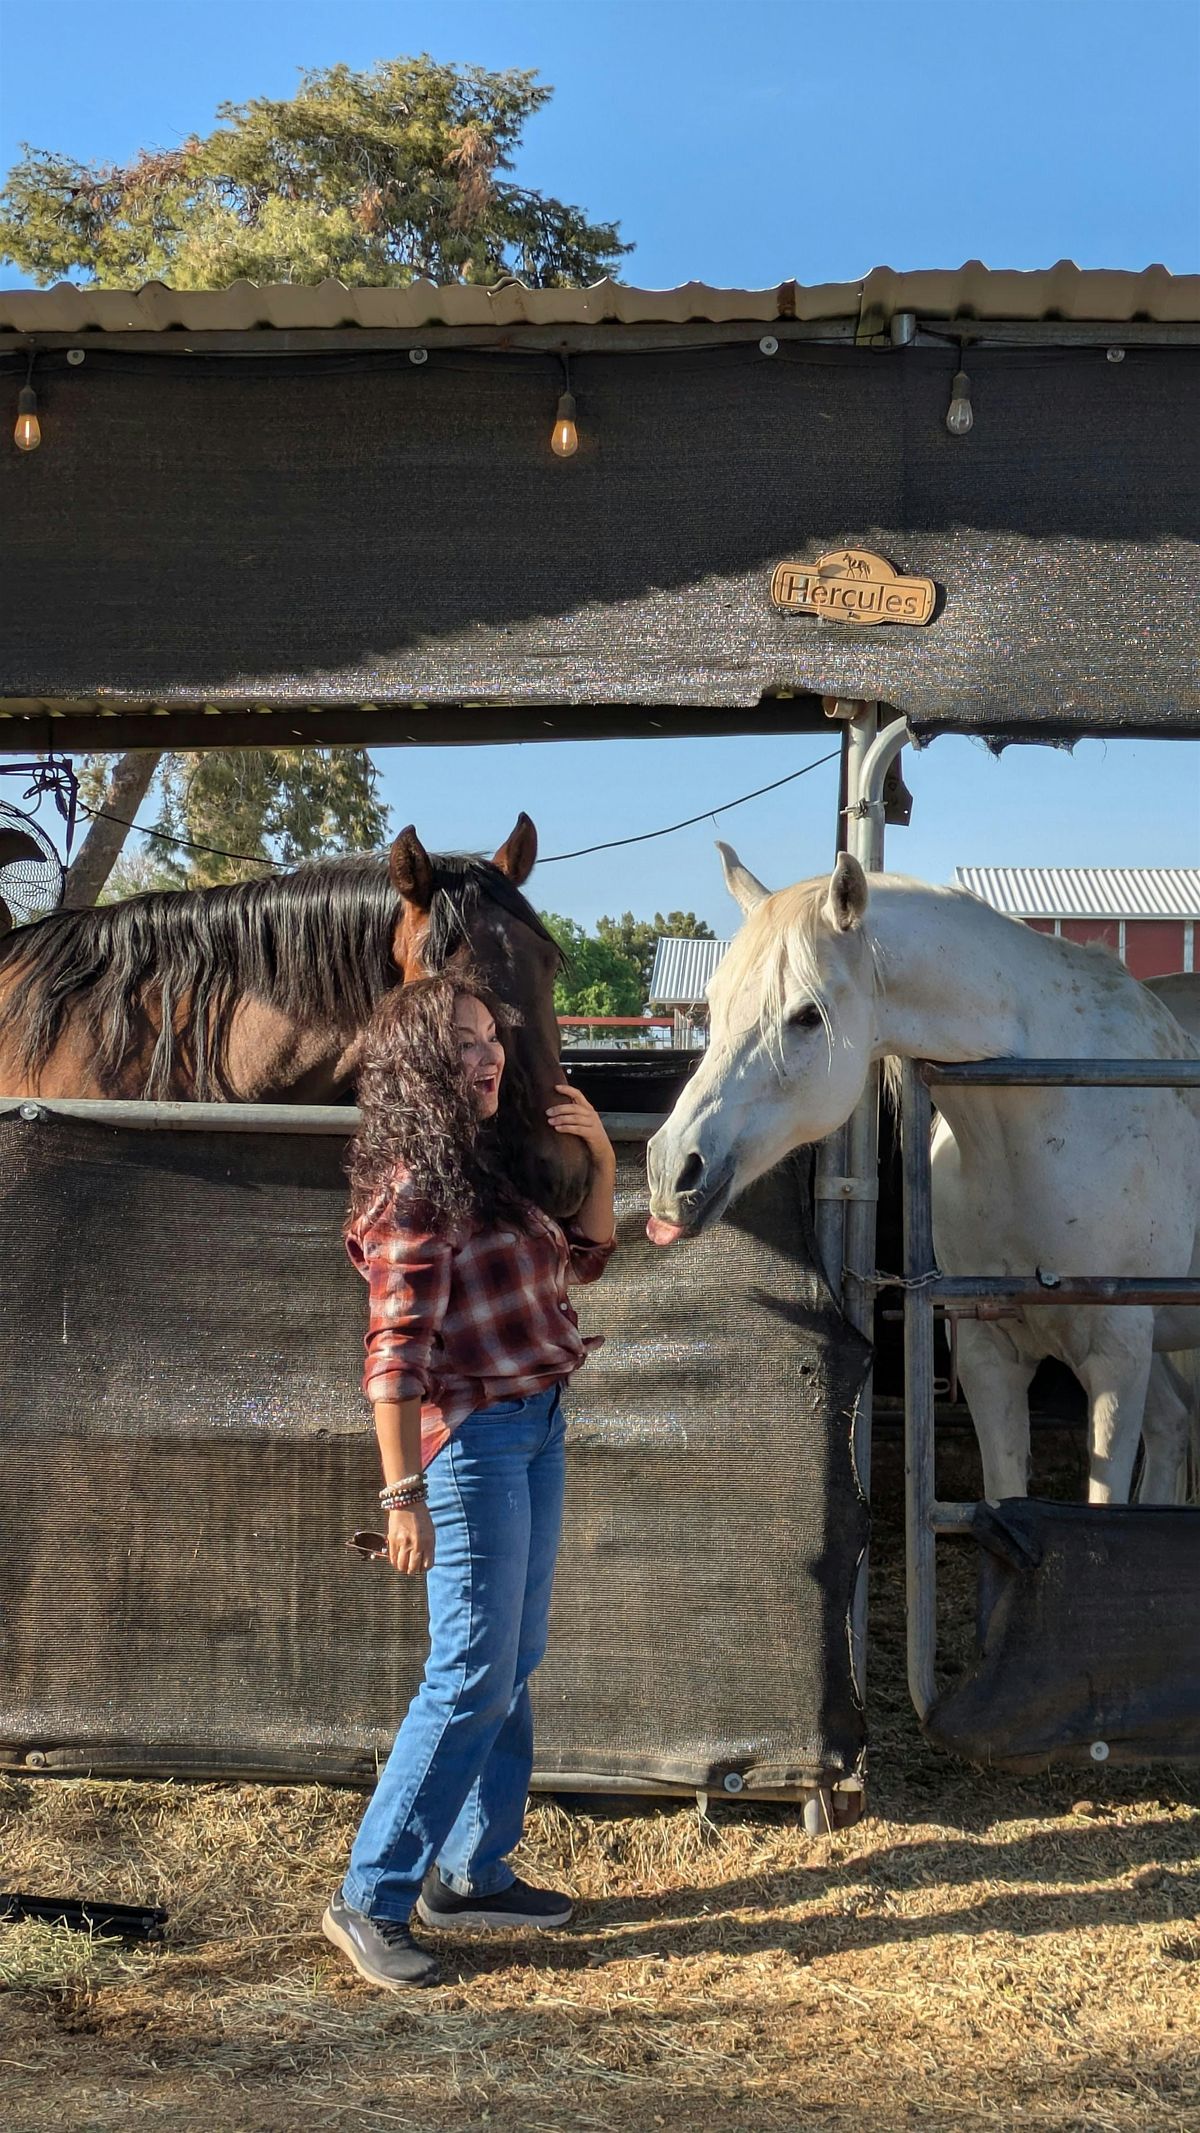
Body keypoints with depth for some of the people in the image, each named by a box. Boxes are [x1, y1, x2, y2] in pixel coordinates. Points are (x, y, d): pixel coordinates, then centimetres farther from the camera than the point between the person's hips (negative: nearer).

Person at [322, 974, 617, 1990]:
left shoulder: (493, 1164, 10)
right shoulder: (415, 1190, -17)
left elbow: (583, 1257, 21)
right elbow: (397, 1354, -20)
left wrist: (601, 1161, 4)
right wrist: (403, 1495, -23)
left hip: (538, 1429, 9)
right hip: (472, 1440, -9)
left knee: (517, 1664, 14)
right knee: (474, 1676, -7)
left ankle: (472, 1871, 24)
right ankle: (371, 1900, 2)